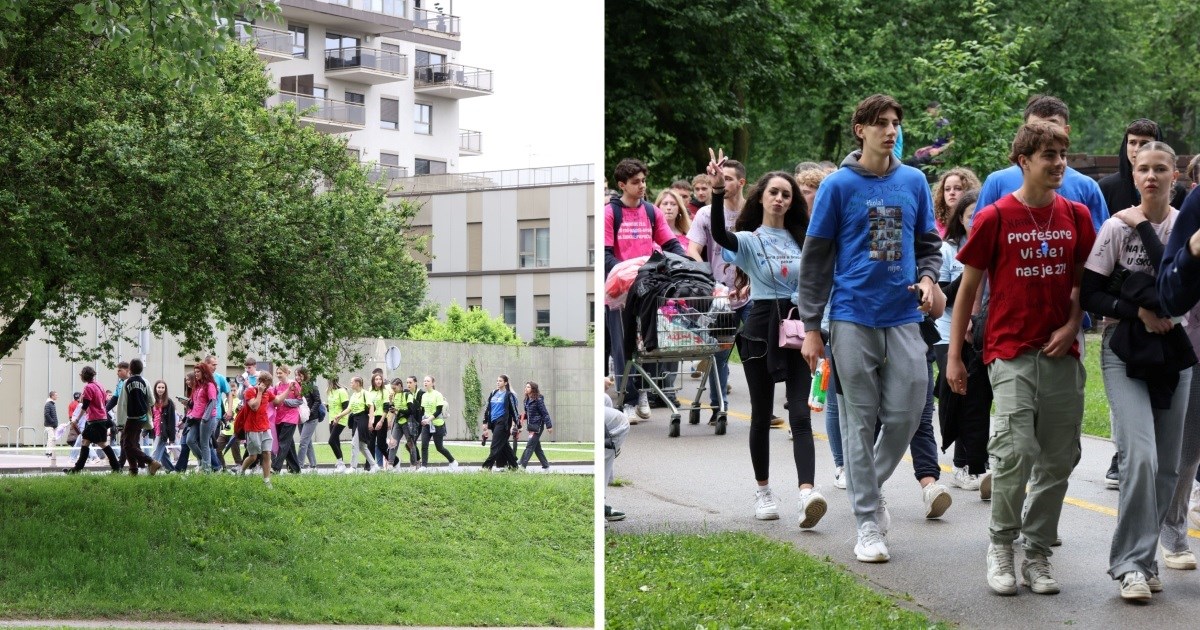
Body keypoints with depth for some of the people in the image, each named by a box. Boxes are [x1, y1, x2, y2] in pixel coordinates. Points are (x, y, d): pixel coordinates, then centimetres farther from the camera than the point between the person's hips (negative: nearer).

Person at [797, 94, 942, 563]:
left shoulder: (914, 182, 8)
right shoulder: (839, 185, -2)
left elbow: (929, 244, 18)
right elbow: (815, 259, 0)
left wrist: (928, 278, -4)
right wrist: (811, 326, -3)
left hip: (903, 317, 3)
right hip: (854, 317, -3)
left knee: (904, 414, 1)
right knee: (860, 420, 1)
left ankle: (869, 484, 27)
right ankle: (868, 523, 7)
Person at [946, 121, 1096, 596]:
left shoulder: (1076, 216, 7)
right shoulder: (994, 218, -3)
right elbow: (968, 288, 2)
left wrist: (1072, 325, -1)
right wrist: (953, 356, 0)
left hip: (1061, 353, 4)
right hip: (1011, 352, -4)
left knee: (1058, 459, 5)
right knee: (1016, 452, -15)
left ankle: (1037, 553, 17)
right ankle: (1000, 545, 5)